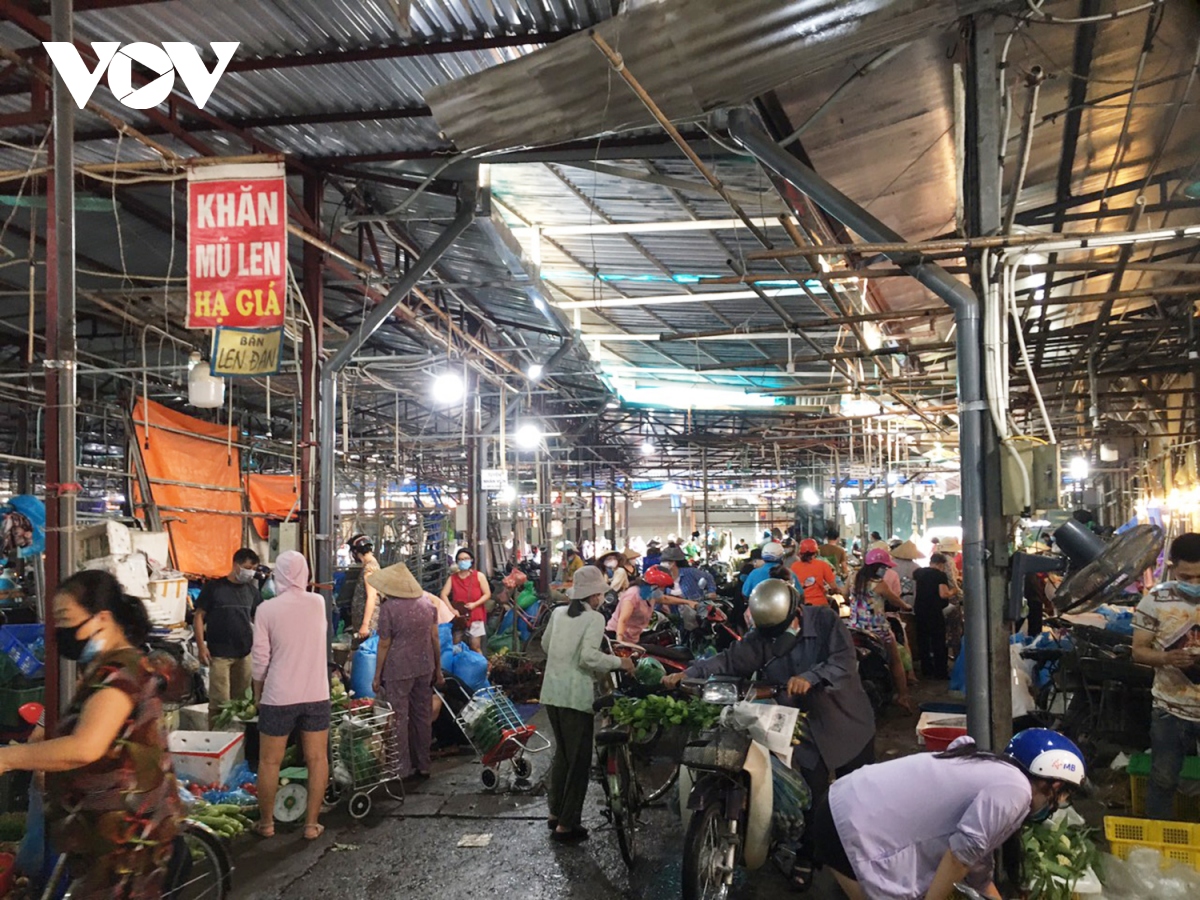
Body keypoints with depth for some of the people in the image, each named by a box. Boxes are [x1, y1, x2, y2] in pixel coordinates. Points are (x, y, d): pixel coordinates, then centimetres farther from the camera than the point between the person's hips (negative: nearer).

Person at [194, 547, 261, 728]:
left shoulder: (250, 589, 10)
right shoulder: (214, 586, -1)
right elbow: (199, 617, -1)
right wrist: (201, 647, -9)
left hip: (245, 653, 4)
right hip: (219, 653, -4)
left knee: (240, 701, 7)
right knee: (220, 702, -9)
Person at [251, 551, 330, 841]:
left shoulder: (267, 610, -11)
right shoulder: (318, 603, -2)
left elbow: (261, 659, -7)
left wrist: (257, 692, 7)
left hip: (279, 697, -2)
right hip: (316, 695, 2)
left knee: (269, 762, 13)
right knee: (317, 760, 10)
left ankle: (266, 822, 24)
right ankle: (312, 824, 15)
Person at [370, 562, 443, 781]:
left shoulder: (389, 608, -13)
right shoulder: (427, 604, 3)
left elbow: (384, 644, -10)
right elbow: (435, 638, 6)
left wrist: (377, 676, -1)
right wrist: (438, 670, 14)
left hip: (397, 671, -5)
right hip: (424, 668, 6)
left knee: (398, 718, 5)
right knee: (423, 716, 13)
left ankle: (403, 769, 10)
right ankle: (423, 766, 22)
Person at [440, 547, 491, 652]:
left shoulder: (479, 576, -1)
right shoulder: (452, 577, 4)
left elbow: (487, 594, -3)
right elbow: (444, 595, -3)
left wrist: (475, 604, -17)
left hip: (475, 616, -2)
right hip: (458, 617, 2)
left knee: (475, 647, -3)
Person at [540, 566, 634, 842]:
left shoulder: (558, 613, 8)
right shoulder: (594, 618, -11)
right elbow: (588, 657, -21)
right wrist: (618, 662, -9)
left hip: (552, 691, 7)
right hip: (575, 695, -7)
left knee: (562, 752, 22)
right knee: (579, 759, 3)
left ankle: (556, 813, 31)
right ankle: (565, 825, 6)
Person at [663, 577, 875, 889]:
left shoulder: (825, 620, -13)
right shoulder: (761, 640, -6)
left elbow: (845, 659, -24)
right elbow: (728, 660, -14)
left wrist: (810, 677, -40)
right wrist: (687, 673, -27)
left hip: (850, 721, -1)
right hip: (808, 727, 1)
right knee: (810, 795, 4)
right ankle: (806, 856, 25)